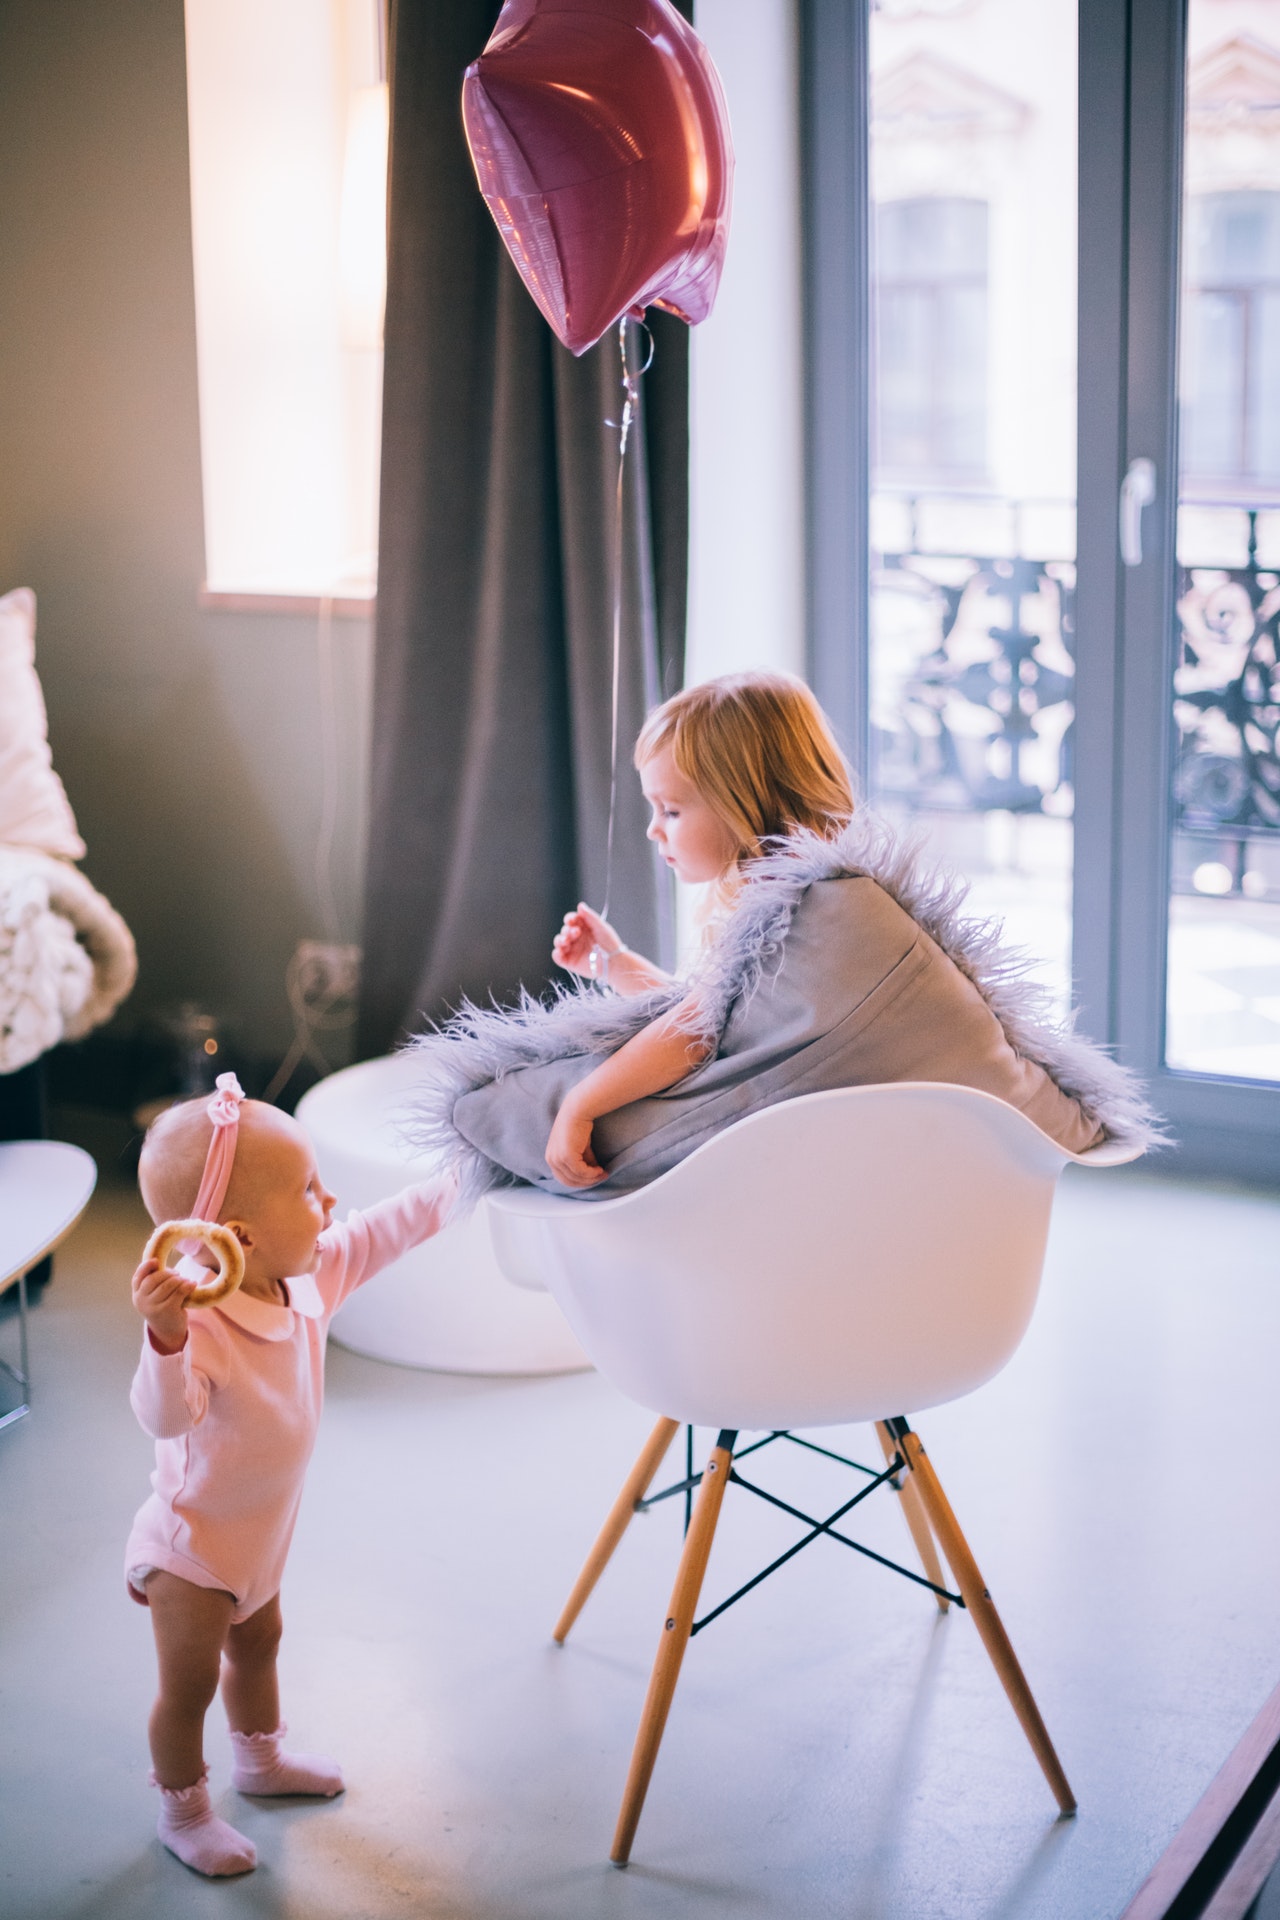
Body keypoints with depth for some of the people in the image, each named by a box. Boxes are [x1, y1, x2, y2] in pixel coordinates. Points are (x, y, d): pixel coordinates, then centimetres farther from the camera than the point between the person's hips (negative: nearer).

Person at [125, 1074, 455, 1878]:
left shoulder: (312, 1274, -14)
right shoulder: (197, 1322, -39)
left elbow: (386, 1230, 0)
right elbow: (166, 1416, -53)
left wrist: (461, 1179, 1)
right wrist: (165, 1337, -71)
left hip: (260, 1533, 8)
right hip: (193, 1546, -8)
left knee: (257, 1642, 29)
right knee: (190, 1682, 8)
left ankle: (262, 1758, 54)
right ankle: (183, 1813, 32)